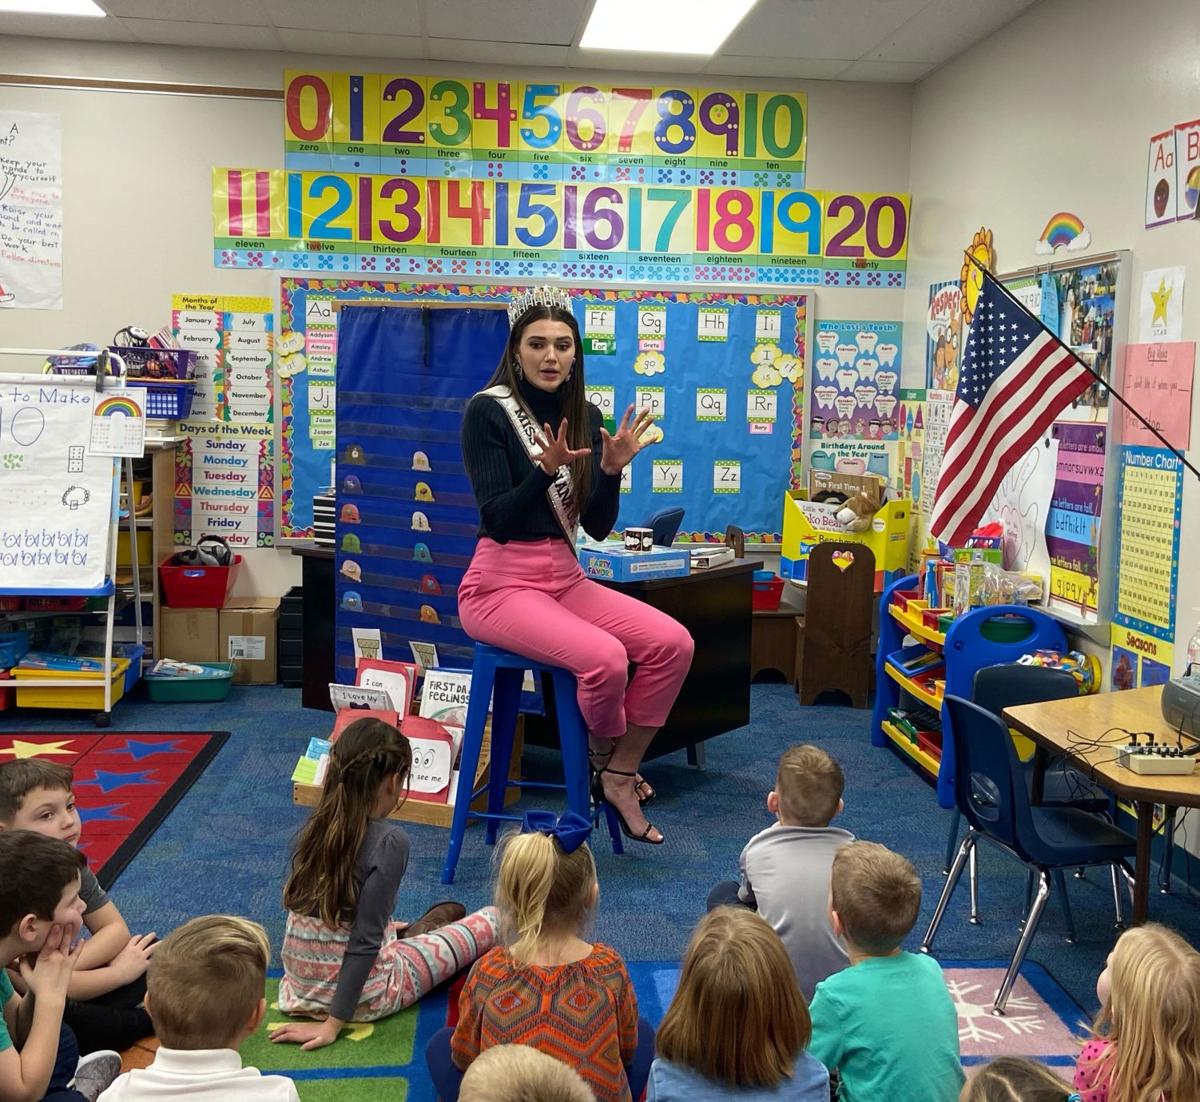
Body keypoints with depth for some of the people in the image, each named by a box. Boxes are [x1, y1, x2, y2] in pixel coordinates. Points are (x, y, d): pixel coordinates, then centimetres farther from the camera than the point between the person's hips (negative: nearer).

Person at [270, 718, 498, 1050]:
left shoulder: (318, 825, -4)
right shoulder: (389, 840, -24)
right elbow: (364, 942, -26)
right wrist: (333, 1024, -19)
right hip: (361, 994, -7)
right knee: (493, 920, 5)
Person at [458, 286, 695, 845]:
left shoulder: (585, 416, 7)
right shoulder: (488, 411, -9)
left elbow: (598, 527, 6)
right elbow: (498, 522, -15)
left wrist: (611, 469, -10)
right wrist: (546, 467, -28)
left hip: (565, 578, 6)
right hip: (501, 584, -6)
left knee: (673, 644, -13)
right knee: (605, 658, -29)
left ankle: (619, 775, 2)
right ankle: (609, 760, 4)